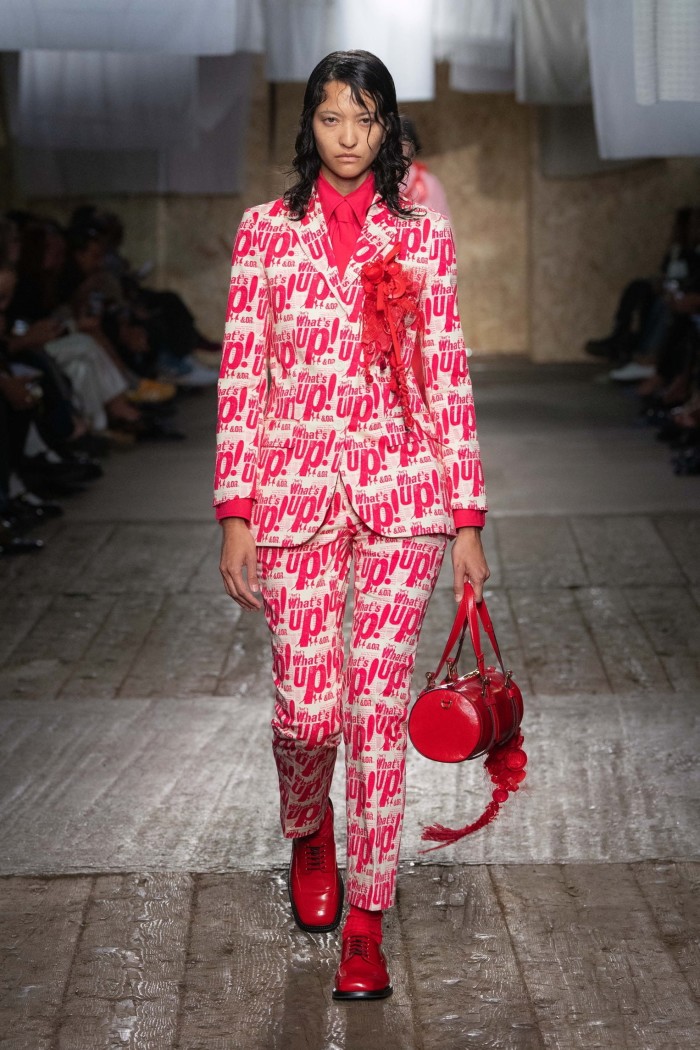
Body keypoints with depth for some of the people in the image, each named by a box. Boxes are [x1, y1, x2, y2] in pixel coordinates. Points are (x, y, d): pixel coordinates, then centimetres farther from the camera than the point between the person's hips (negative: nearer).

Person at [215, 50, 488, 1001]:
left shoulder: (423, 234, 7)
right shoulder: (267, 230, 6)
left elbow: (447, 377, 6)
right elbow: (242, 376, 4)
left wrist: (467, 516, 2)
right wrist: (235, 511, -2)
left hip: (403, 492, 0)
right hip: (295, 485, 0)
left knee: (380, 704, -1)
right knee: (307, 706, -4)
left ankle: (366, 919, 10)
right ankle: (309, 827, 32)